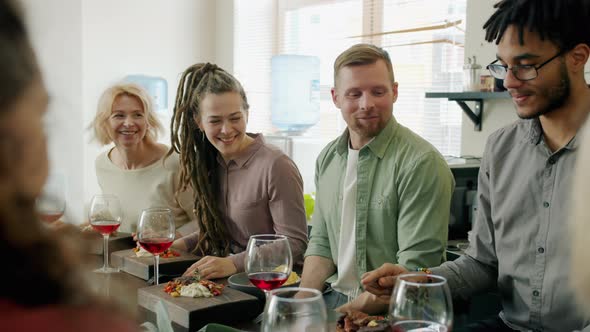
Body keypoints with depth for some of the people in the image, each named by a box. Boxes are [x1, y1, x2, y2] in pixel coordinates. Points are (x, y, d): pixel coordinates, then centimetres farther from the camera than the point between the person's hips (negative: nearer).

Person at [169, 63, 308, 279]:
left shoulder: (276, 166, -17)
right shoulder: (211, 163, 8)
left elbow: (294, 244, -18)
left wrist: (233, 263, -28)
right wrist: (182, 245, 3)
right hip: (224, 281, 7)